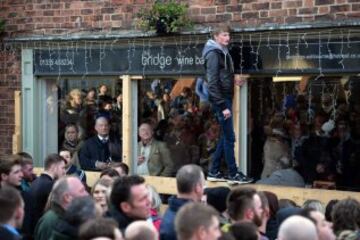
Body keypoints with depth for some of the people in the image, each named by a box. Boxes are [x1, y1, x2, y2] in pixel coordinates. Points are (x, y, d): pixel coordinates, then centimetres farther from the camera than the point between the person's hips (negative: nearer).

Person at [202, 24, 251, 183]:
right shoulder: (213, 54, -12)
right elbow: (212, 83, -17)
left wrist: (235, 80, 2)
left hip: (226, 99, 9)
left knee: (225, 136, 12)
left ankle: (214, 172, 18)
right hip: (220, 100, -9)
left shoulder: (223, 53, 17)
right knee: (229, 137, -6)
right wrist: (223, 106, -20)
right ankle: (232, 173, 0)